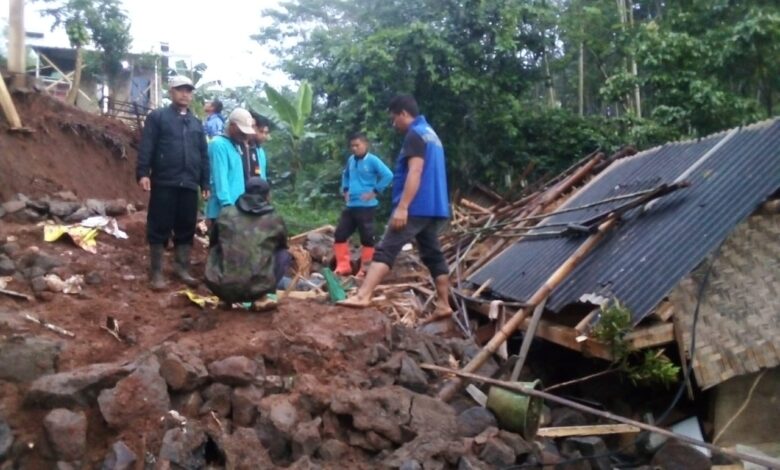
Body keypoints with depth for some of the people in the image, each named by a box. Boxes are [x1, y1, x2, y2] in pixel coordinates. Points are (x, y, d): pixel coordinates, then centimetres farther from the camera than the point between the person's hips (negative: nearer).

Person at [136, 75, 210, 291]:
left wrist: (205, 183, 16)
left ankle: (182, 268, 20)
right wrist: (143, 172, -16)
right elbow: (146, 147, -5)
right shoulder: (157, 117, 3)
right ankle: (156, 272, 7)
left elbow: (204, 155, 20)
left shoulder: (196, 123, 18)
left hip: (189, 185, 5)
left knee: (186, 228, 9)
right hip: (164, 183, -5)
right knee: (160, 228, 0)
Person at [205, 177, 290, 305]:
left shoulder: (225, 214, 8)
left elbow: (212, 244, 26)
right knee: (284, 254, 21)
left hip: (222, 289, 2)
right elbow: (282, 247, 27)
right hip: (257, 291, -2)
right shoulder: (275, 220, 6)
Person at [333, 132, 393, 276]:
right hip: (351, 206, 7)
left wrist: (375, 191, -16)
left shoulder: (372, 160, -11)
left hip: (366, 206, -7)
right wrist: (345, 190, 16)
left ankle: (365, 270, 8)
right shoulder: (351, 160, 10)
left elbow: (388, 175, -20)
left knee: (366, 238, 0)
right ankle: (343, 267, 13)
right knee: (340, 234, 6)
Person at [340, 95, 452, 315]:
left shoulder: (415, 135, -10)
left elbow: (415, 173, -21)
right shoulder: (430, 133, 21)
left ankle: (362, 296, -22)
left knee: (386, 250, -14)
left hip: (416, 207, -10)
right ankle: (443, 304, 14)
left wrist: (402, 207, -26)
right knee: (433, 255, 12)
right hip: (433, 207, 10)